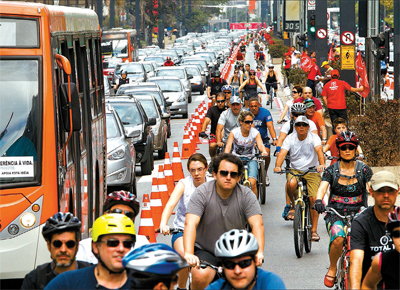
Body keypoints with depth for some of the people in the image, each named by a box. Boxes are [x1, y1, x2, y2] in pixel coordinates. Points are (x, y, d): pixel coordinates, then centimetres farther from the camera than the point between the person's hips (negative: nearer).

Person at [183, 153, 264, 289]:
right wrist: (188, 254, -43)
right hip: (205, 251, -2)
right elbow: (190, 224, -25)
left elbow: (257, 224, -19)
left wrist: (259, 253, -38)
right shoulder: (202, 193, -12)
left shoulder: (246, 195, -6)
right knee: (200, 277, -30)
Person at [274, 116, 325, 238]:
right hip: (294, 170, 1)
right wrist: (277, 166, -36)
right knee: (291, 183, -35)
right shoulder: (290, 138, -2)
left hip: (312, 171, -1)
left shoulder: (314, 137, -7)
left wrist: (322, 164, -44)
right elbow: (282, 153, -15)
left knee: (314, 199, -14)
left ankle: (314, 230, -5)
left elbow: (319, 150, -24)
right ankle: (293, 205, -4)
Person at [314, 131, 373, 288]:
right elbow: (322, 187, -13)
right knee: (338, 239, -32)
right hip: (335, 214, -1)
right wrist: (318, 200, -35)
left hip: (357, 213, 1)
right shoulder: (331, 170, 2)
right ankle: (332, 268, -4)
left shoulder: (364, 170, 3)